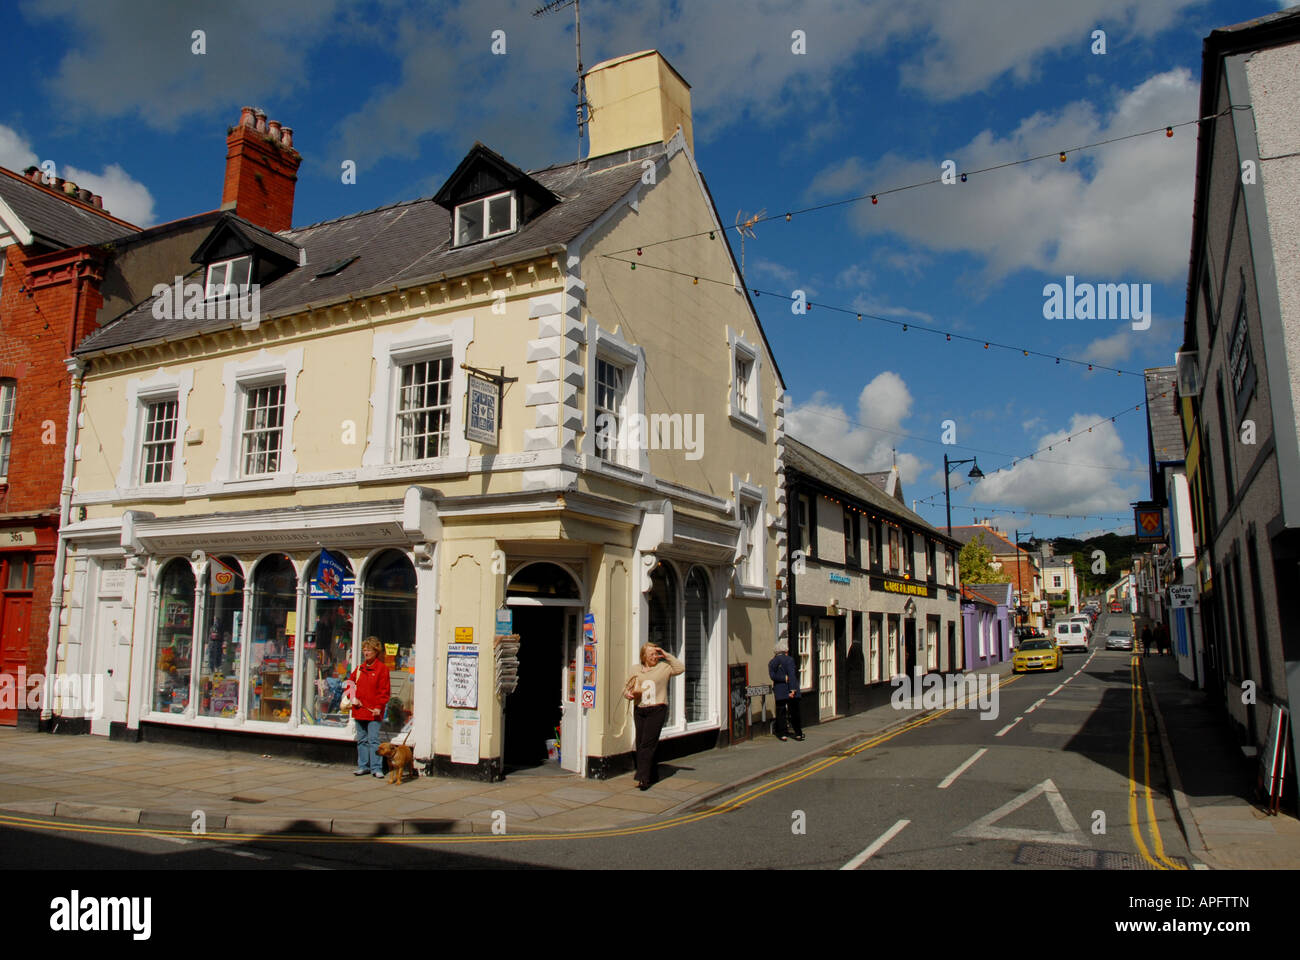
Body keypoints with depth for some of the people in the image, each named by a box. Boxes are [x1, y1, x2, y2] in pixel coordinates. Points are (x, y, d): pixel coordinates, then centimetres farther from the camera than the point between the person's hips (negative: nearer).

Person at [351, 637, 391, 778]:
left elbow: (384, 691, -8)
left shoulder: (382, 668, -5)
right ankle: (363, 766, 21)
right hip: (359, 710, 6)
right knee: (361, 740, 12)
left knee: (373, 740, -7)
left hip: (373, 712, -6)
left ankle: (376, 767, -3)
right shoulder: (359, 668, 13)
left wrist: (379, 707, -14)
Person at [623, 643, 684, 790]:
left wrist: (667, 656, -6)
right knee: (640, 744, 7)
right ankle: (651, 774, 21)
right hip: (639, 710, 5)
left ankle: (643, 778, -15)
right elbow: (626, 687, 21)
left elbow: (681, 668, -9)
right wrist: (628, 694, -1)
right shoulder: (636, 671, 14)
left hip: (657, 710, -5)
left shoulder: (663, 667, 4)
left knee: (648, 743, -13)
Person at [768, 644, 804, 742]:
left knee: (781, 713, 7)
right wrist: (792, 689, -16)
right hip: (790, 690, -2)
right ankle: (798, 734, 10)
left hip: (779, 692, 2)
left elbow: (772, 675, -6)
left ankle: (783, 734, 4)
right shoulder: (789, 659, -3)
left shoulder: (771, 662, 8)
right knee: (794, 712, 6)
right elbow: (792, 675, -12)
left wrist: (784, 678, -8)